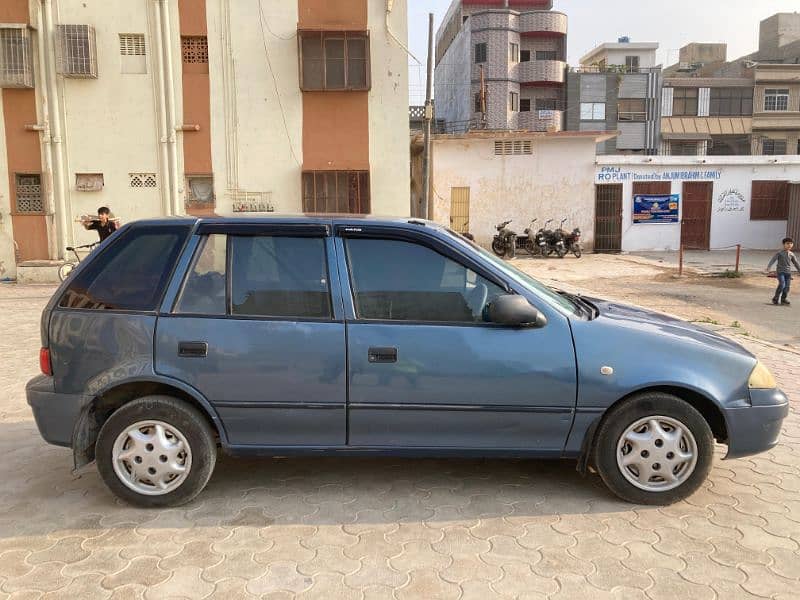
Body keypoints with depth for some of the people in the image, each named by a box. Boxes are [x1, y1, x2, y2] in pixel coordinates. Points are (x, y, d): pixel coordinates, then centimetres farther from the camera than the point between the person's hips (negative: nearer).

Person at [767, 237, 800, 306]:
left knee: (787, 286, 4)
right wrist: (768, 267, -27)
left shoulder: (792, 254, 9)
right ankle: (775, 298, -6)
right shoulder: (780, 253, -4)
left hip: (788, 272, 5)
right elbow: (773, 260, -13)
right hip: (780, 271, -5)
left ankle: (783, 299, 20)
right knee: (782, 285, -19)